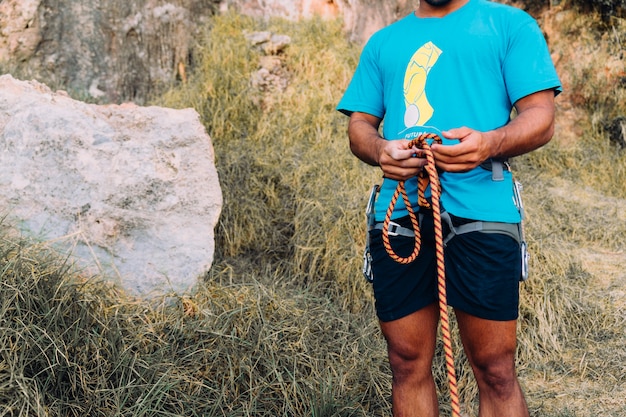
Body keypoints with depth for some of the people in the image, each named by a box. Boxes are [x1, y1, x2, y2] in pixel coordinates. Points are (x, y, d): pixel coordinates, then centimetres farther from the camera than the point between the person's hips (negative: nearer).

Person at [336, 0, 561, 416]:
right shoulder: (383, 42, 22)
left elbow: (541, 116, 1)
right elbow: (359, 125, 18)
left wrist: (490, 143, -20)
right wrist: (379, 149, -7)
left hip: (479, 211, -3)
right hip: (399, 213, 4)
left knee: (495, 370, -3)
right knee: (407, 363, 7)